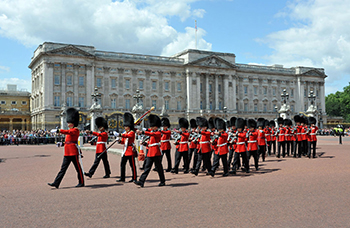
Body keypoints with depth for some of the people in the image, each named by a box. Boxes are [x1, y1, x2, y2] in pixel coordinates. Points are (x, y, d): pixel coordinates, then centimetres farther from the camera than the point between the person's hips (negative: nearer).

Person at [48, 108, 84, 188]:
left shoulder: (75, 130, -9)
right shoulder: (70, 130, 17)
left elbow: (68, 132, -29)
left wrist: (60, 130, -39)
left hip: (73, 152, -9)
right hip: (67, 152, 9)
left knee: (78, 168, 2)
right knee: (63, 168, 5)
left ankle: (81, 183, 13)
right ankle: (56, 183, 3)